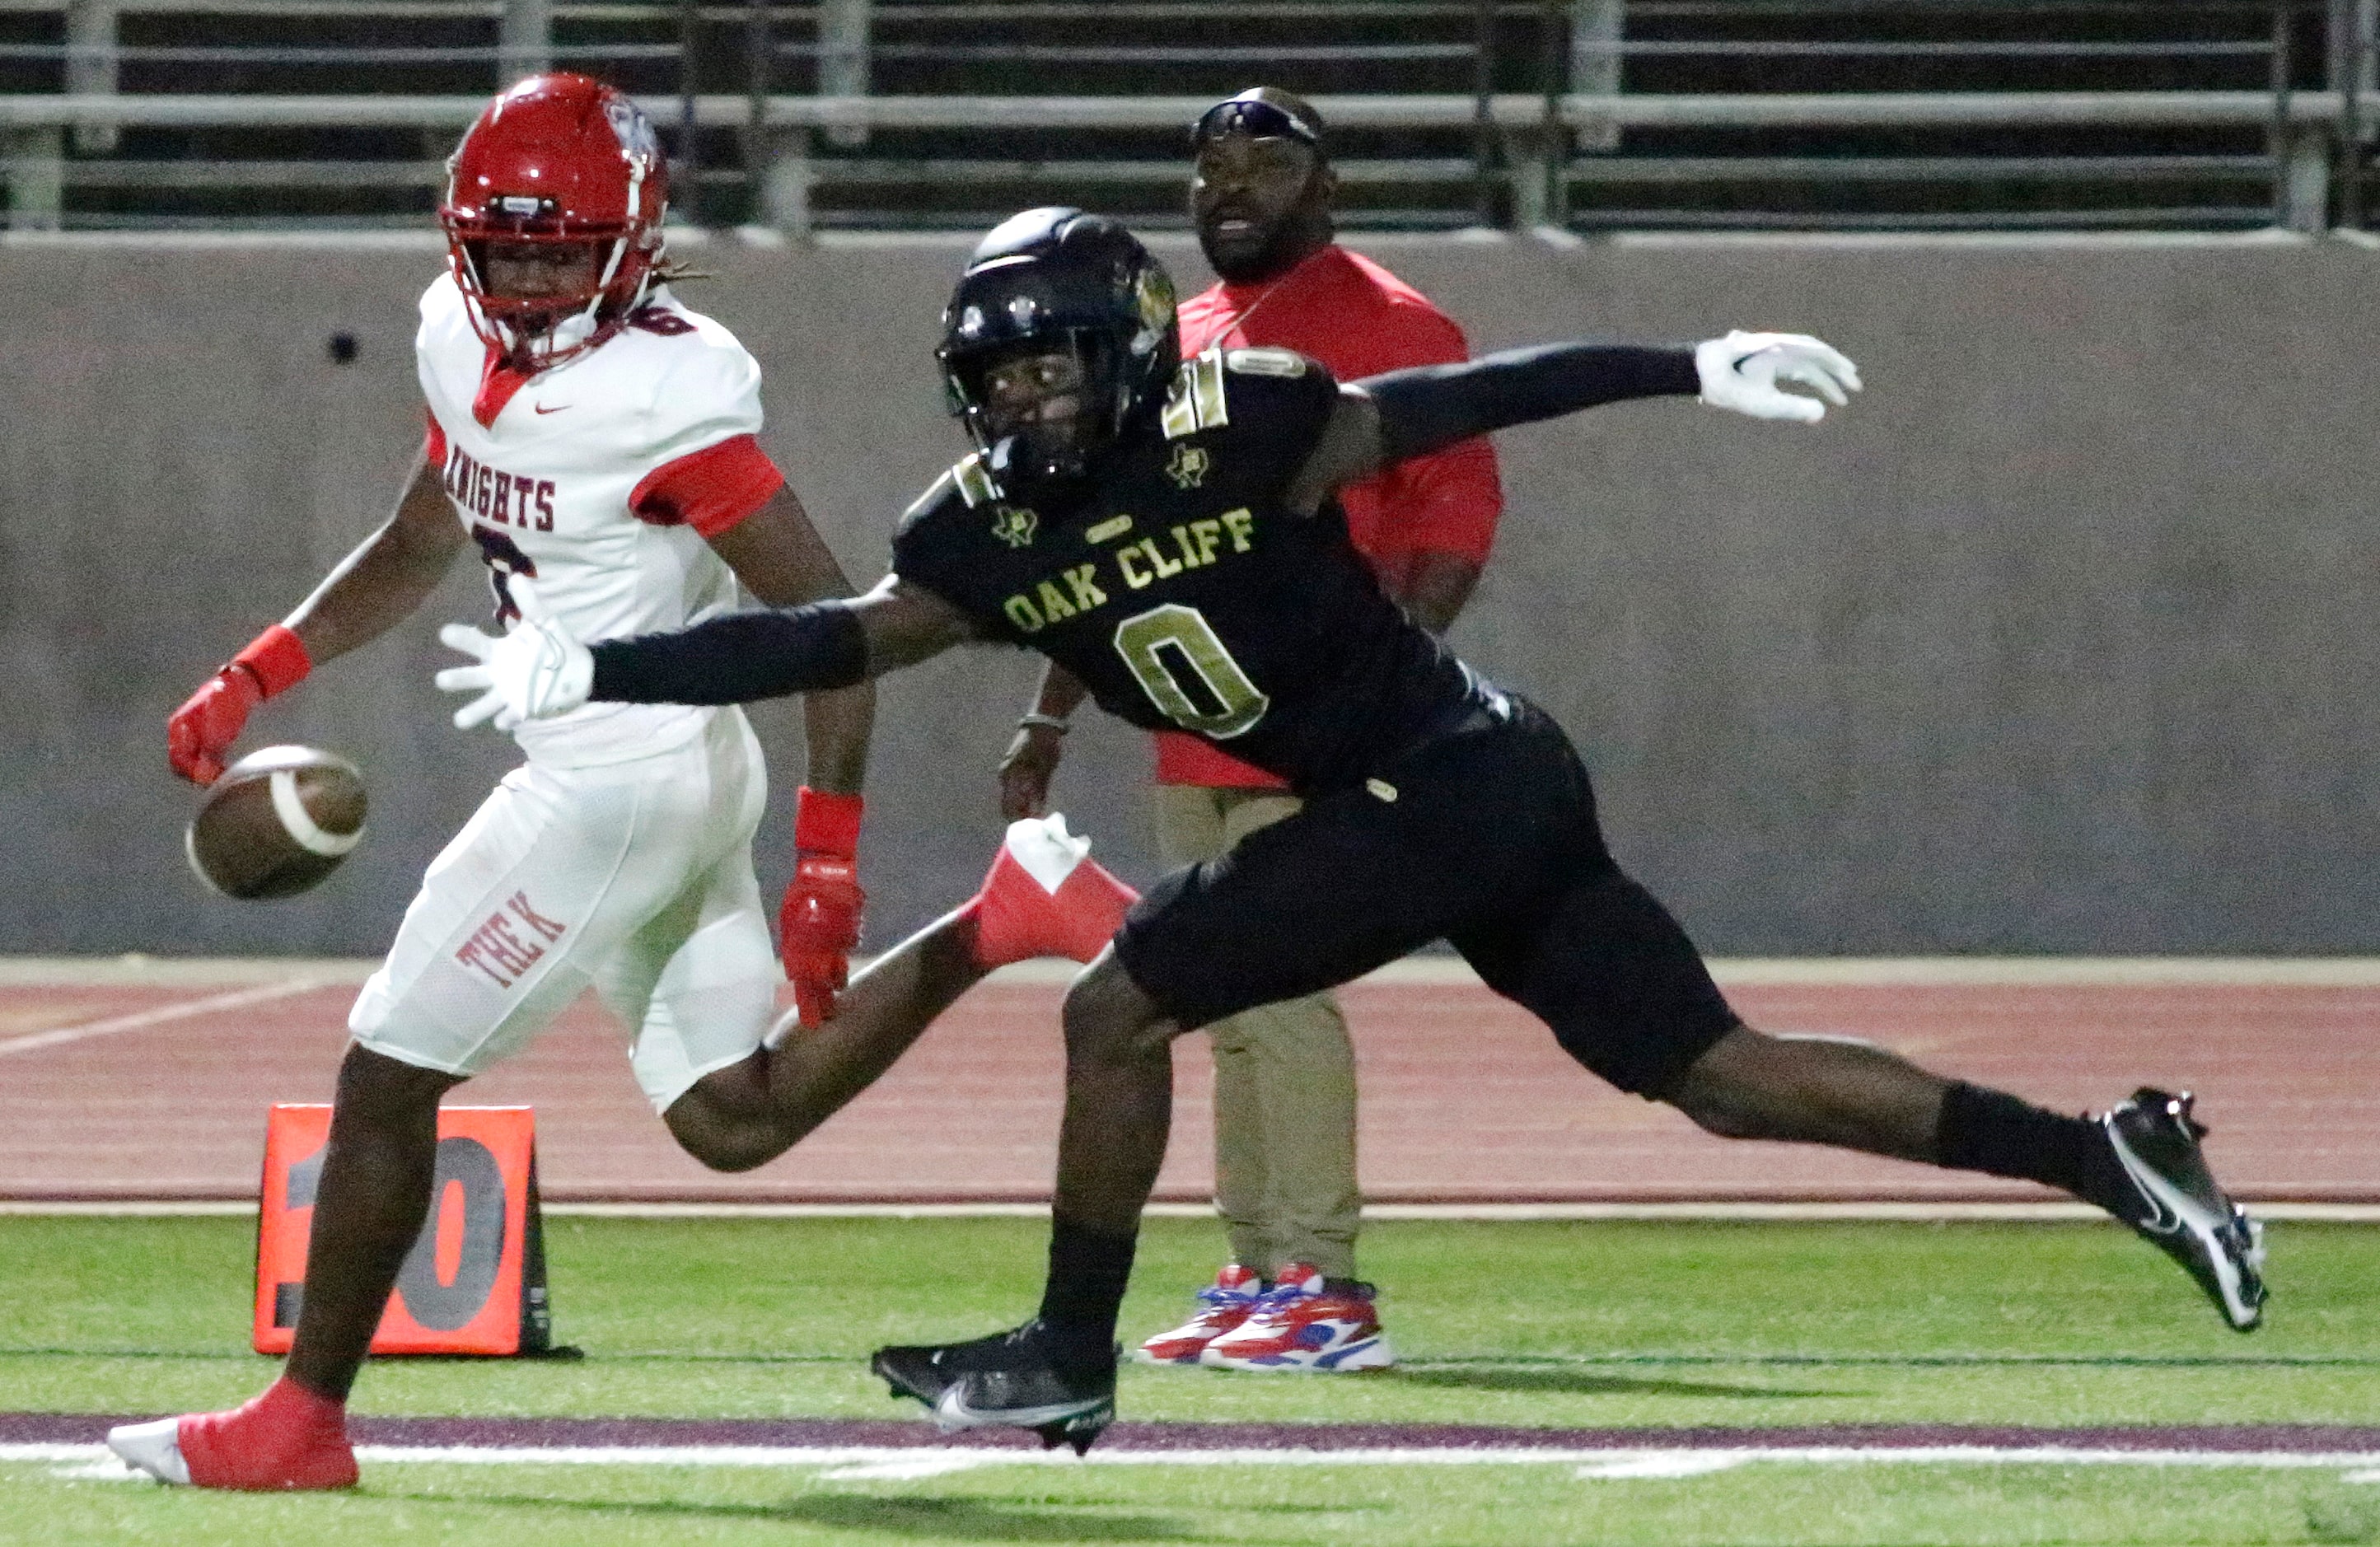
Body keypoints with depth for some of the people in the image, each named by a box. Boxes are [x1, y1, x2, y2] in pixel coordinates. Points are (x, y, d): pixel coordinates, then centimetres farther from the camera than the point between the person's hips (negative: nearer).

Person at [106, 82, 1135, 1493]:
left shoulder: (663, 396, -21)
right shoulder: (469, 344, 5)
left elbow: (831, 623, -19)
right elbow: (419, 549, 23)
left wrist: (831, 858, -21)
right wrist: (252, 681, 14)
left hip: (622, 785, -9)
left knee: (389, 1081, -1)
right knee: (736, 1120, 14)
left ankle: (304, 1419, 7)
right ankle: (1000, 920, 14)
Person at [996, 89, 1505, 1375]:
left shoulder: (1386, 327, -5)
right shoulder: (1178, 343, 20)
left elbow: (1455, 510, -12)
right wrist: (1050, 719, 22)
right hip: (1193, 736, 8)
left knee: (1281, 995, -14)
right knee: (1231, 1013, 8)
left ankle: (1322, 1293, -14)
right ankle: (1256, 1277, 12)